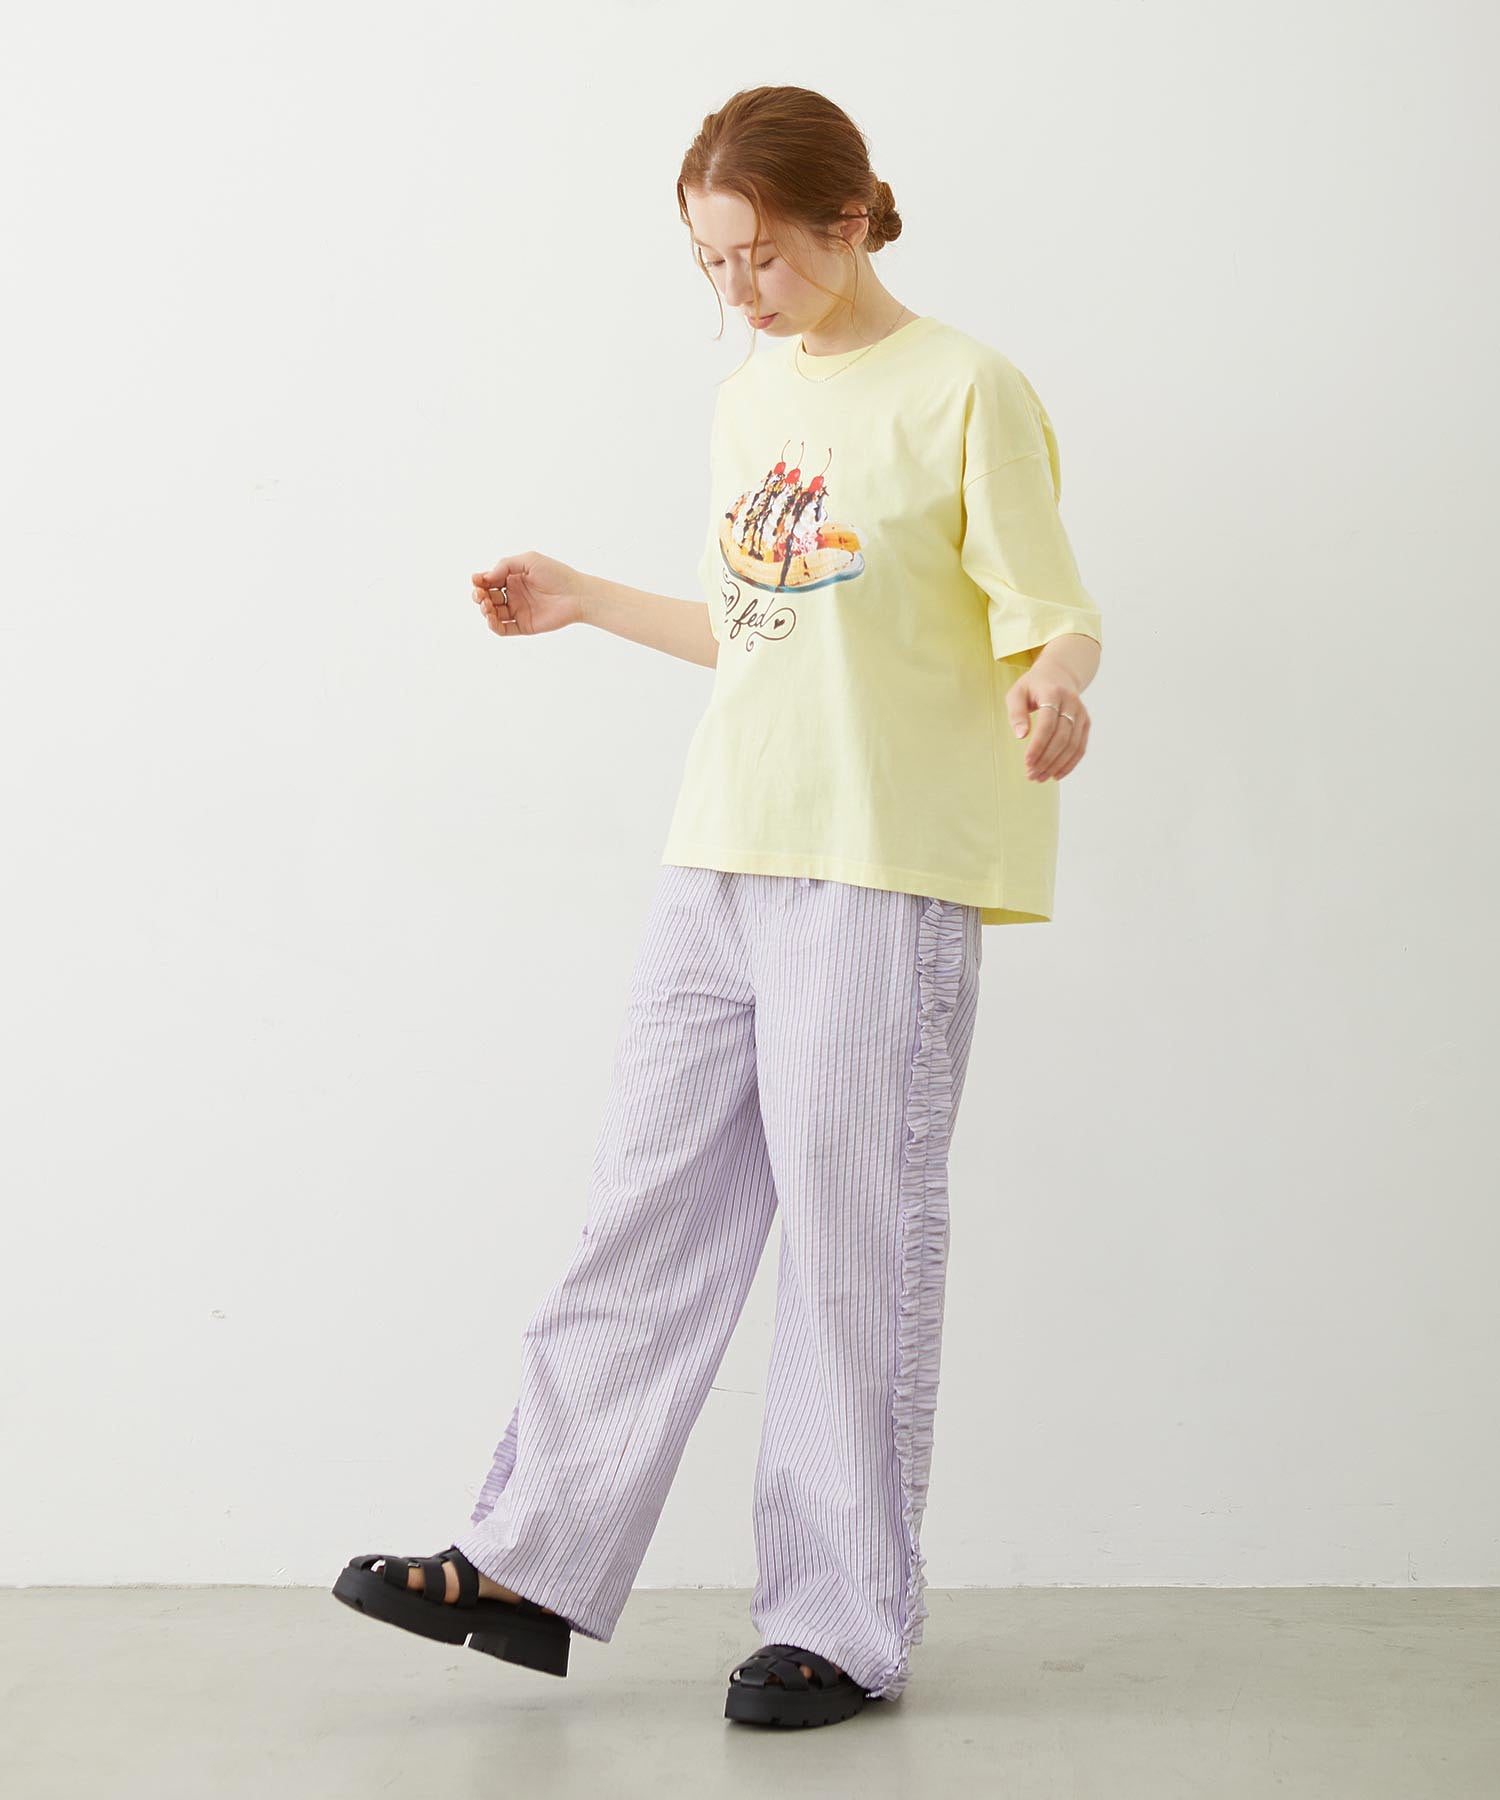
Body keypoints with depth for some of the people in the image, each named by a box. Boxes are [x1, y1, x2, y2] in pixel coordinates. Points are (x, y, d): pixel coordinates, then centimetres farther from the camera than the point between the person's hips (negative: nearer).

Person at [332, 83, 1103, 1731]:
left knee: (854, 1248, -1)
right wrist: (585, 603, 24)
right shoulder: (747, 400, 16)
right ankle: (533, 1567, 15)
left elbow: (1056, 622, -8)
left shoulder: (966, 390, -5)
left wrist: (1052, 691, -29)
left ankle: (842, 1625, 10)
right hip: (721, 859, 7)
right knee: (648, 1211, 8)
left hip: (885, 873, -6)